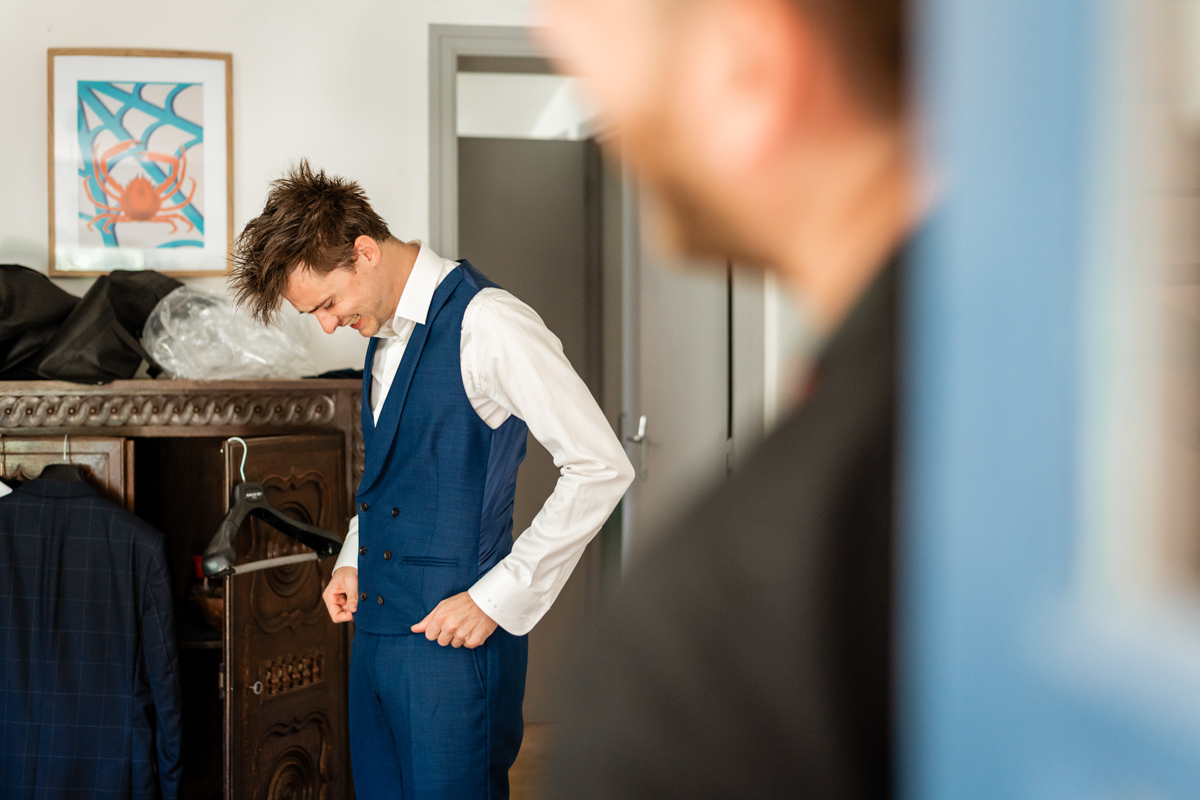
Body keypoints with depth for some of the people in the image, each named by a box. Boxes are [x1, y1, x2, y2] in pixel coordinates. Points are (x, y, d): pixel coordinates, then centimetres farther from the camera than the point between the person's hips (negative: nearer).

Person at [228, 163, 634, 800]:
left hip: (452, 644, -8)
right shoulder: (385, 332, 12)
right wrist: (354, 561, 10)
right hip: (375, 629, 8)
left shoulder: (486, 324, -15)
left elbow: (601, 468, -17)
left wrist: (496, 598, -16)